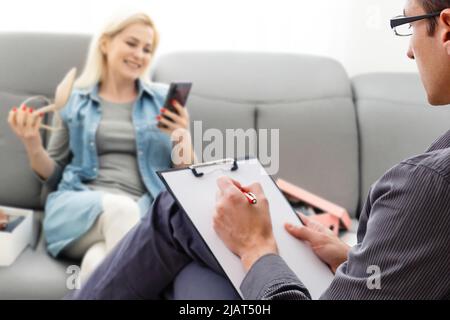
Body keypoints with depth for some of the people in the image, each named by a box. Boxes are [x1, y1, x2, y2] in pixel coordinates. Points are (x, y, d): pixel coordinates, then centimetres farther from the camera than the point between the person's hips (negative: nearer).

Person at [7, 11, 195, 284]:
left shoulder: (164, 99, 14)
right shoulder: (74, 100, 14)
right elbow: (53, 176, 16)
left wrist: (184, 139, -9)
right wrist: (33, 147, -5)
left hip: (144, 210, -1)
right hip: (78, 205, 1)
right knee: (120, 208, -36)